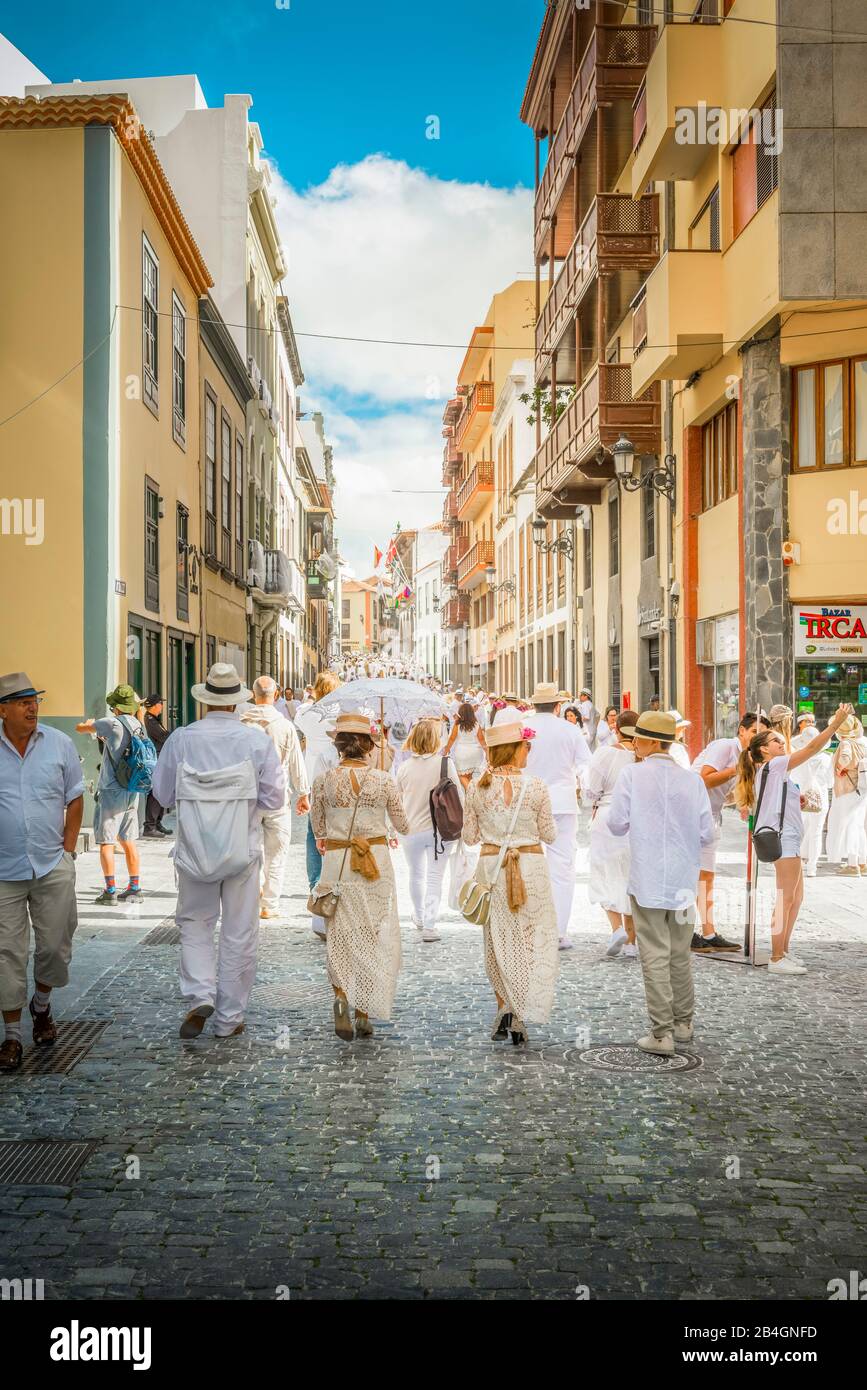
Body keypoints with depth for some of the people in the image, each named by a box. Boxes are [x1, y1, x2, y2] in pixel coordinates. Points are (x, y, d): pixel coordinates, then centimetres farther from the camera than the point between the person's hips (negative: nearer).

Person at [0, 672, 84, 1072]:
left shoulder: (59, 744, 2)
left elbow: (75, 799, 9)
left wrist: (68, 848, 3)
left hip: (54, 867, 1)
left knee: (55, 945, 7)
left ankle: (41, 1005, 35)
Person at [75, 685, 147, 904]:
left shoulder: (113, 724, -14)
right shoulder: (139, 727, 6)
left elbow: (79, 728, -3)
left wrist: (89, 723, 22)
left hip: (111, 792, -7)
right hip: (132, 793, 7)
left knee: (106, 842, 0)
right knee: (129, 841, 14)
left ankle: (110, 891, -1)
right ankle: (135, 889, 17)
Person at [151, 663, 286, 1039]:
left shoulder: (181, 739, -6)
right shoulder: (258, 740, -8)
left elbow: (162, 794, 2)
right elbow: (275, 799, -5)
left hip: (194, 849, 1)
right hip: (243, 851, 0)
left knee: (194, 924, 18)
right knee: (239, 933, 10)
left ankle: (199, 995, -1)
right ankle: (229, 1018, 17)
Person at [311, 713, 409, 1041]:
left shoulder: (323, 782, -4)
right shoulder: (384, 781, -6)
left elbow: (318, 829, 8)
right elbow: (402, 826, 6)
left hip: (337, 863, 0)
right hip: (377, 862, 0)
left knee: (341, 936, 11)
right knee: (374, 937, 10)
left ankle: (341, 995, -13)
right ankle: (364, 1015, 12)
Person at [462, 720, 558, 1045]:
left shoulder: (477, 787, -3)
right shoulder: (535, 786, -9)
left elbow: (469, 836, 3)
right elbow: (549, 835, -1)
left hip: (491, 866, 2)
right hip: (532, 866, -2)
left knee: (497, 941, 15)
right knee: (529, 940, 7)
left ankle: (504, 1006, 6)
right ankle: (520, 1017, 1)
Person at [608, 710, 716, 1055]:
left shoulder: (631, 775, -8)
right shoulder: (691, 780, -1)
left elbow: (617, 825, -8)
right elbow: (707, 834, 0)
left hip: (647, 881, -3)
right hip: (684, 881, 4)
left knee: (655, 956, 0)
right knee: (680, 955, 16)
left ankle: (661, 1033, 0)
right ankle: (683, 1023, 27)